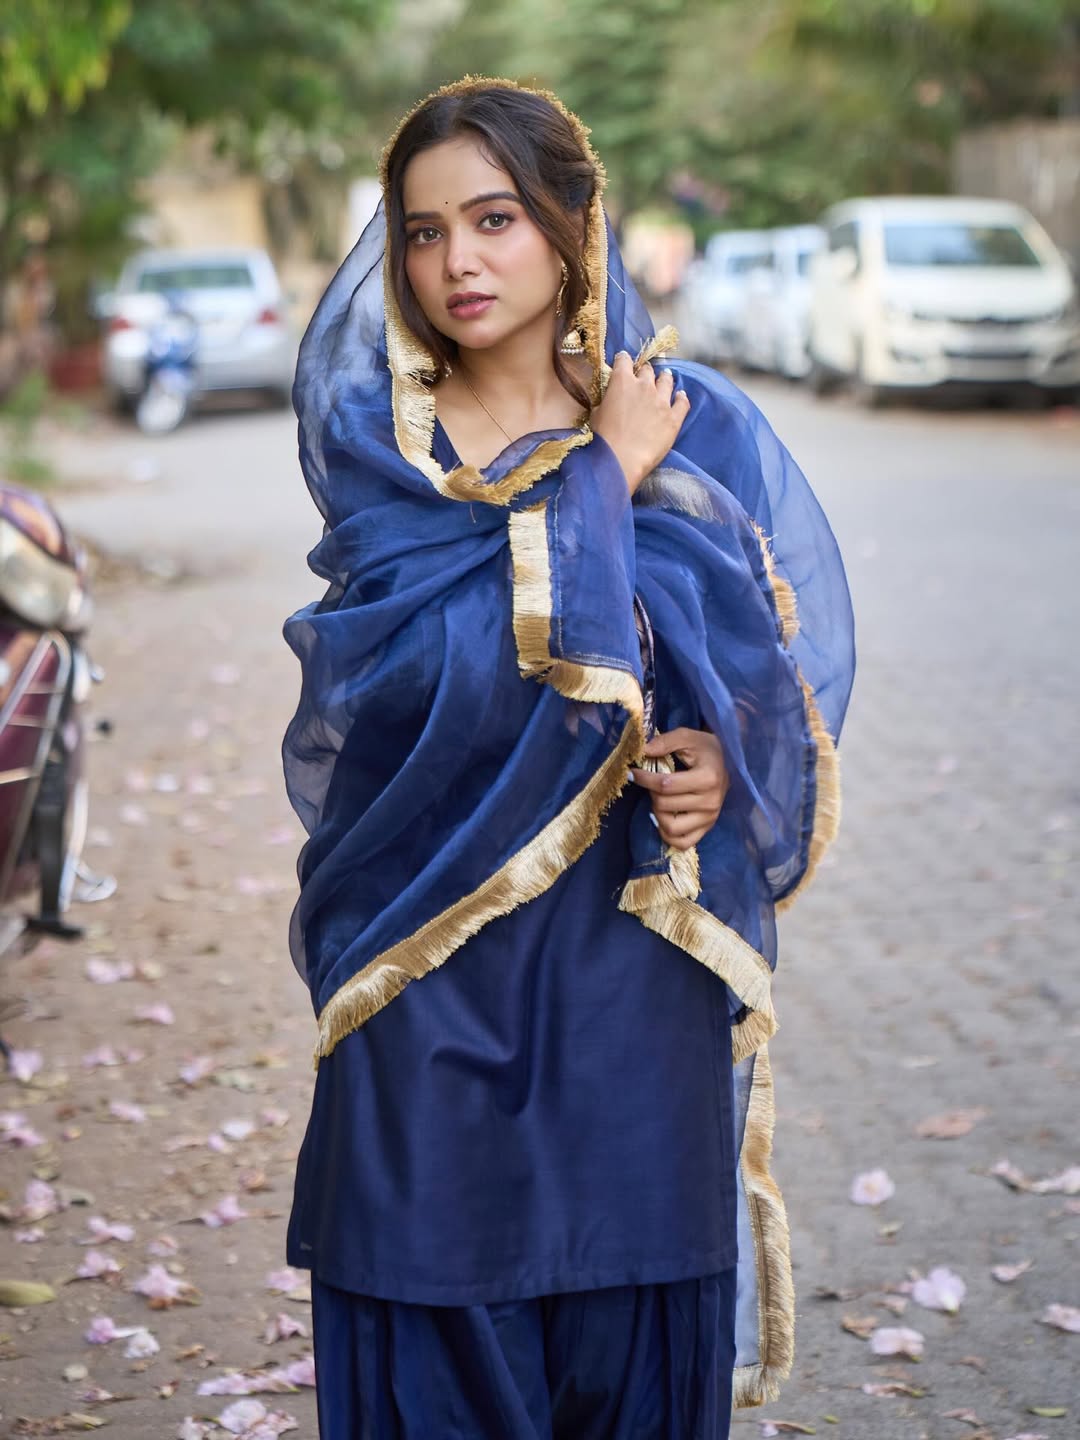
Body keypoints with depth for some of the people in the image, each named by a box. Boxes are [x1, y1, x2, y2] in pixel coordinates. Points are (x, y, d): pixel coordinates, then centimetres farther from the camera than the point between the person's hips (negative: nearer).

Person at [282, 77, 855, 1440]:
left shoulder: (699, 429, 3)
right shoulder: (373, 440, 1)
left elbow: (794, 672, 6)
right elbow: (431, 666, -15)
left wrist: (729, 764, -15)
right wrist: (599, 481, -11)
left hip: (633, 950, 1)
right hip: (434, 947, 0)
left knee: (630, 1316, 6)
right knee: (439, 1321, 5)